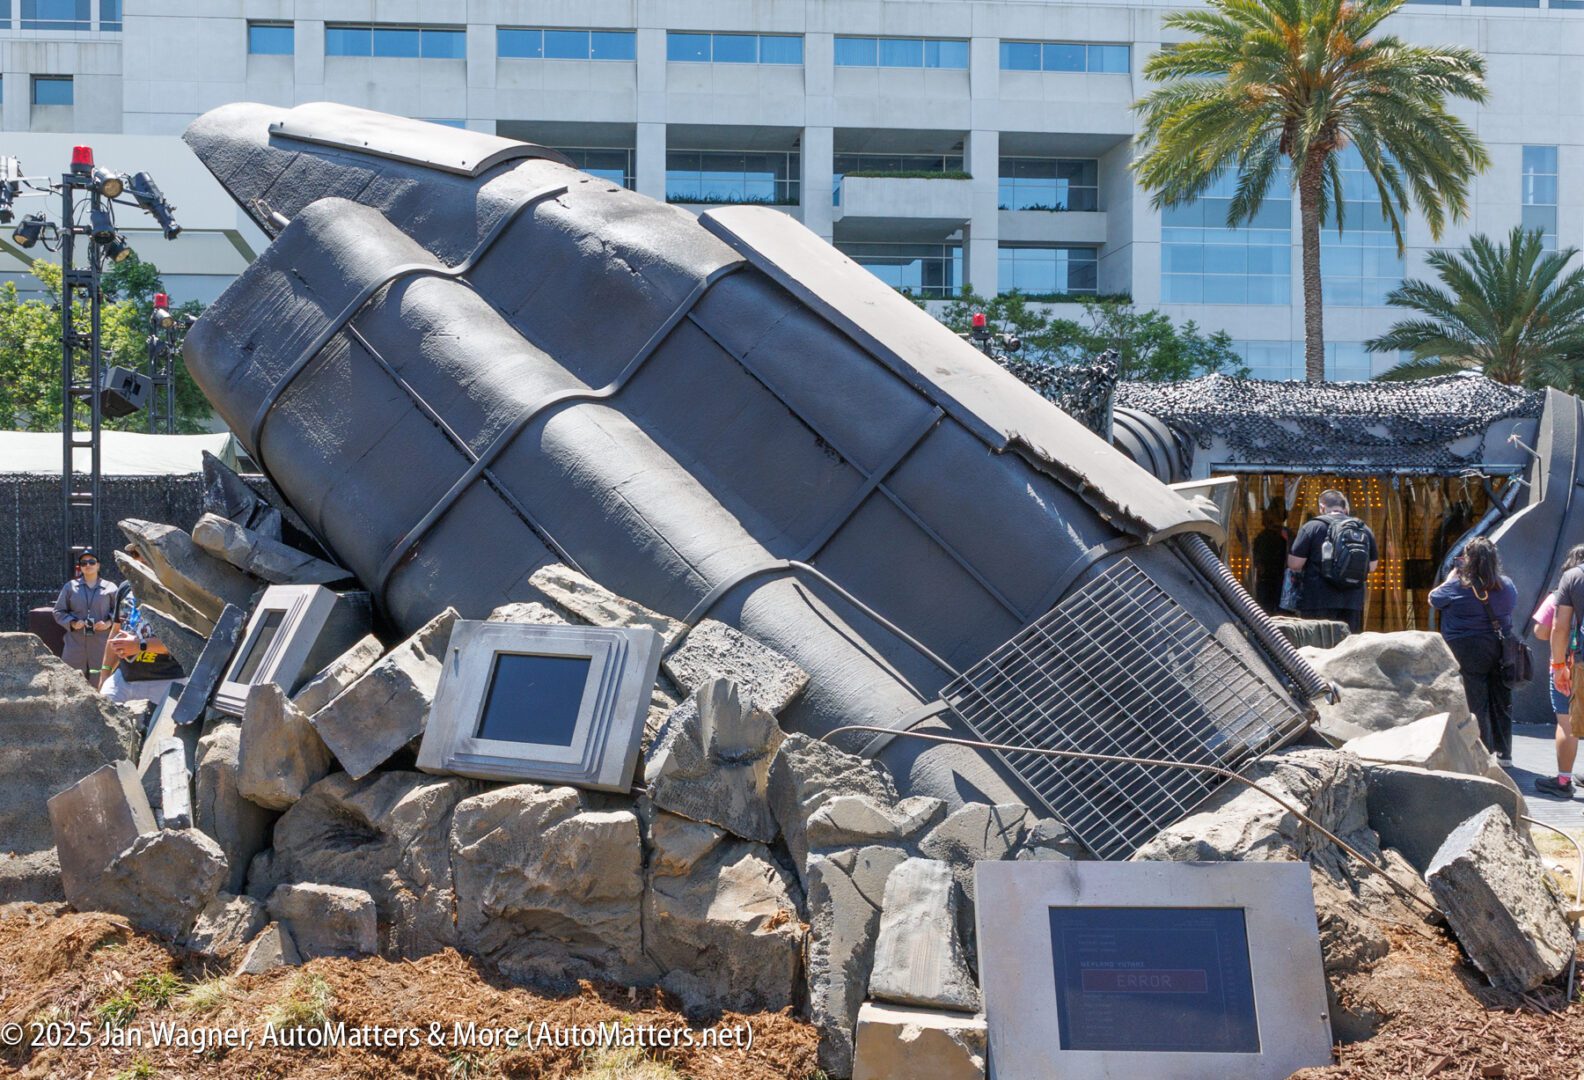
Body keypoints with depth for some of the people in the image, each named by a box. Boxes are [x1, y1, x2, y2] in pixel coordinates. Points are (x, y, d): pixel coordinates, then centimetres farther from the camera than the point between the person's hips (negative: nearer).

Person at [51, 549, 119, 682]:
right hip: (76, 644, 1)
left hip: (101, 644, -1)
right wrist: (72, 623, -6)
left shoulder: (109, 587, 6)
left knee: (100, 683, 1)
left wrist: (109, 623, -9)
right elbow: (59, 611, 12)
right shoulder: (70, 587, 10)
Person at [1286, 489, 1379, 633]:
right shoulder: (1365, 530, 10)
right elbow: (1372, 567, 14)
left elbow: (1294, 564, -6)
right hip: (1353, 603, 5)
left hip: (1318, 603, -4)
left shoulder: (1313, 526, -5)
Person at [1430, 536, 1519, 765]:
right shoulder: (1507, 586, 0)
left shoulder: (1458, 587, -14)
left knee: (1475, 704, 2)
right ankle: (1504, 753, 21)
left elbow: (1433, 599, 3)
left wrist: (1453, 574, 12)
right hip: (1501, 650, 5)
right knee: (1502, 702, 13)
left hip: (1468, 651, -4)